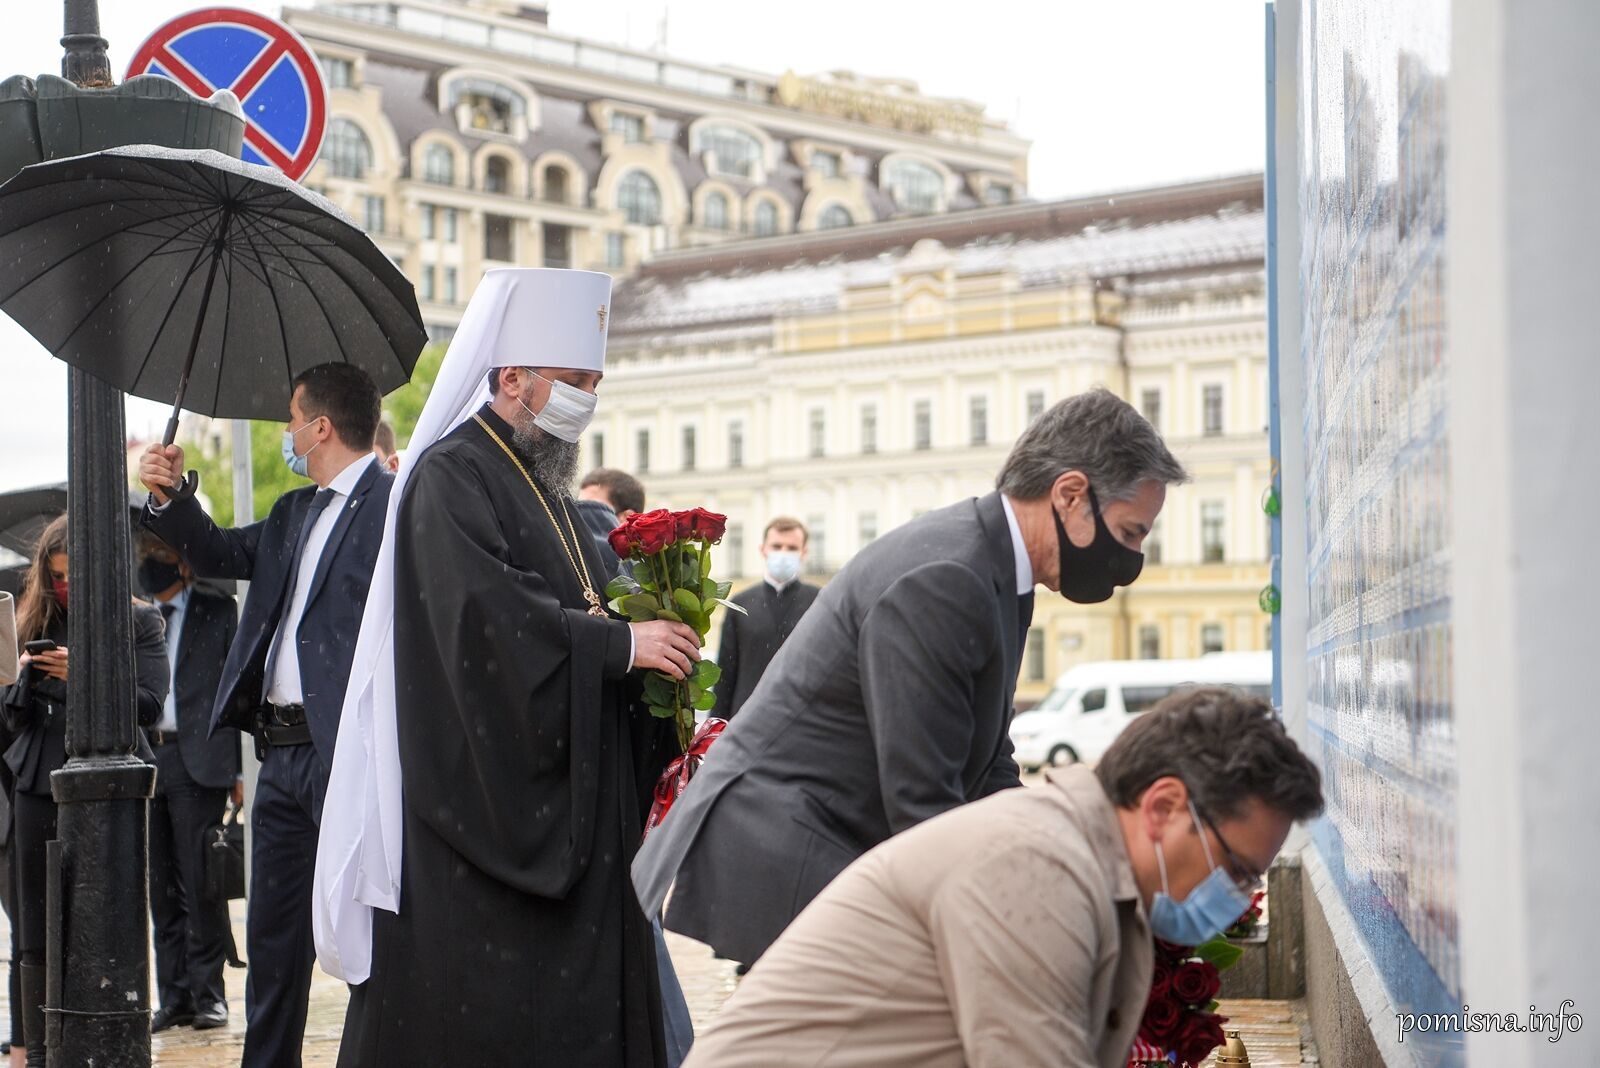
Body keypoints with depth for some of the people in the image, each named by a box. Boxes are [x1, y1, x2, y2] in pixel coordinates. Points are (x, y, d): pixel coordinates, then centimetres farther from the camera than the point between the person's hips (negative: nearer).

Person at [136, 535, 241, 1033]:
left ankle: (208, 992, 2)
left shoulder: (217, 610, 6)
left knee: (200, 880, -6)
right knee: (161, 885, 5)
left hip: (197, 759, -4)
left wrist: (235, 768, -3)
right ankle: (174, 996, 10)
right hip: (145, 757, 4)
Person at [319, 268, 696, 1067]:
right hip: (482, 802, -9)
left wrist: (646, 637, 2)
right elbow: (488, 614, -23)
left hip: (565, 806, 9)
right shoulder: (450, 478, -10)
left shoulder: (544, 485, 18)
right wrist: (620, 642, -19)